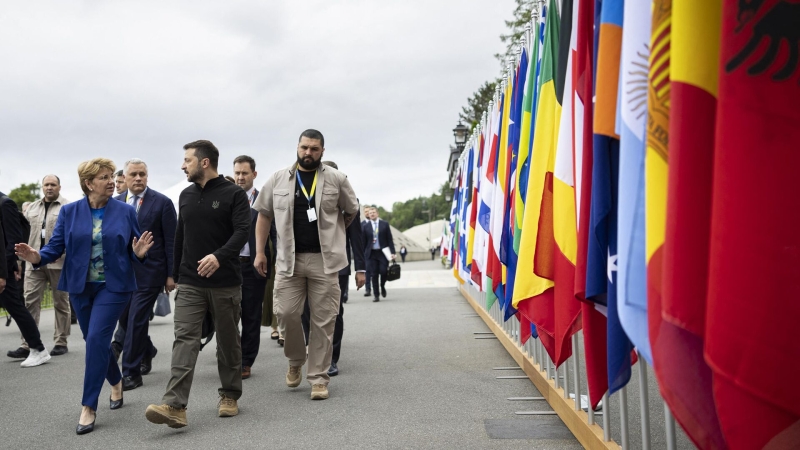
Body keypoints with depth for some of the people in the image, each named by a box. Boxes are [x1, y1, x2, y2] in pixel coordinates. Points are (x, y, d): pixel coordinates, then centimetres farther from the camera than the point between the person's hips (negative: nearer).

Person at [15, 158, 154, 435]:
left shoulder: (126, 211, -2)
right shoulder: (69, 212, 1)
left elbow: (133, 251, 2)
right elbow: (56, 246, -2)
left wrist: (139, 253, -21)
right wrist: (37, 257, -22)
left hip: (114, 286, -3)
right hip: (80, 287, 3)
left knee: (96, 339, -12)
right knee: (95, 341, 14)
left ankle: (89, 407, -2)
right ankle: (116, 382, 40)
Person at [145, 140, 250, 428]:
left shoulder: (234, 194, -5)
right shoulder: (186, 195, 13)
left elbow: (242, 231, -17)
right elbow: (180, 236, 19)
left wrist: (219, 256, -33)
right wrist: (175, 273, 20)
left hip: (226, 282, -4)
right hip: (190, 283, 4)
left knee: (228, 341, 8)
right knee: (184, 339, -6)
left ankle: (229, 396, 23)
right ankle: (175, 405, -11)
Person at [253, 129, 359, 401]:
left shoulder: (336, 179, 3)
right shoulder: (278, 179, 7)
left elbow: (352, 211, 15)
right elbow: (264, 215, 12)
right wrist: (260, 252, 7)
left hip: (325, 261, -1)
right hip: (289, 259, 1)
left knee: (323, 320, 1)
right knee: (286, 313, -4)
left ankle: (319, 378, 13)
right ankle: (296, 361, 25)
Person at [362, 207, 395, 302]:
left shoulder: (385, 224, 5)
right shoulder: (365, 226, 6)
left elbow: (390, 239, 3)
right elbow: (363, 241, 7)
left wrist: (392, 252, -4)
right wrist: (362, 255, 4)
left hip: (383, 252, -1)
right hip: (371, 253, 1)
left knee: (383, 271, -10)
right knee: (374, 274, 0)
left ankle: (382, 286, 21)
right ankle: (376, 295, 7)